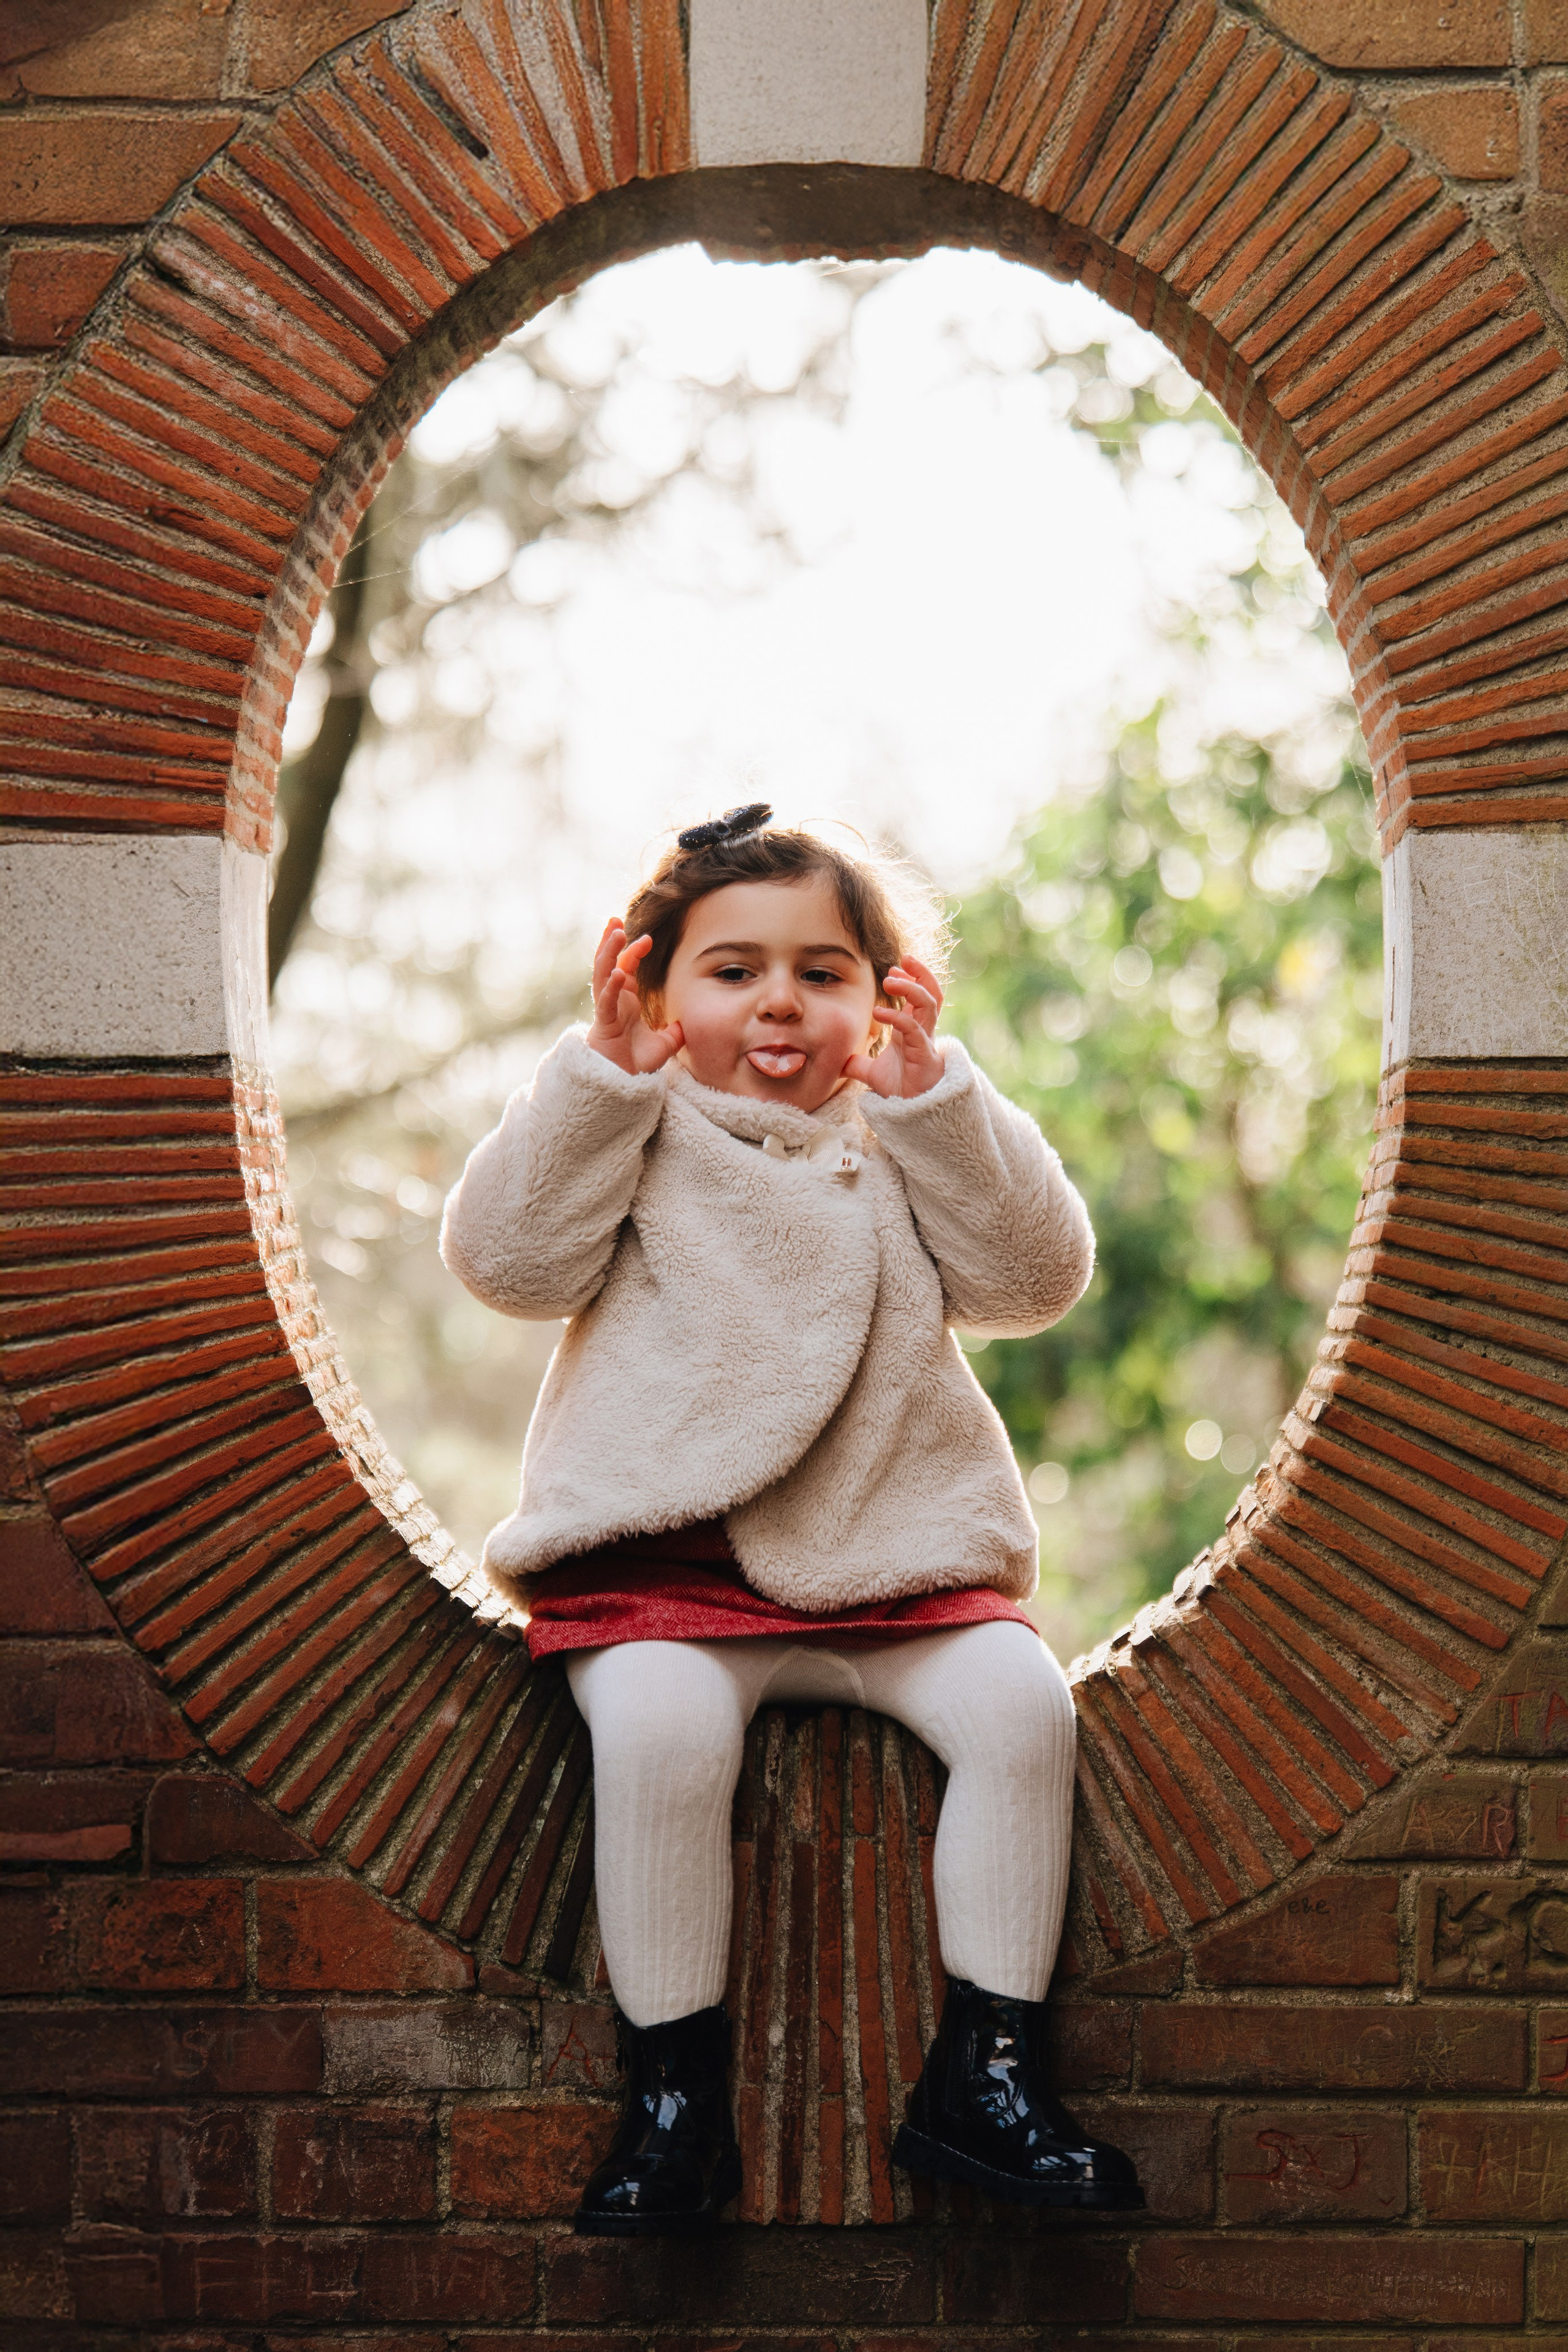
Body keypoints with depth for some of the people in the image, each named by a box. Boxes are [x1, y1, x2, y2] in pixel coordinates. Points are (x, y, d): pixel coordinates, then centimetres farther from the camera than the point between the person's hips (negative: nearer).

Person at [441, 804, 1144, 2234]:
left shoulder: (905, 1143, 16)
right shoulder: (632, 1139, 10)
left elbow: (1036, 1275, 1)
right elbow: (509, 1257, -5)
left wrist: (932, 1091, -8)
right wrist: (603, 1072, -8)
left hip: (893, 1561, 3)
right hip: (662, 1567, -2)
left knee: (1019, 1695, -22)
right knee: (661, 1724, -31)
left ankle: (986, 2071, -10)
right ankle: (675, 2096, -18)